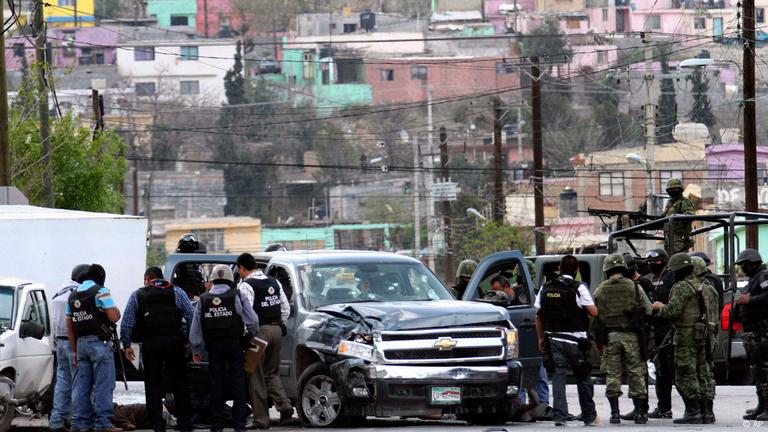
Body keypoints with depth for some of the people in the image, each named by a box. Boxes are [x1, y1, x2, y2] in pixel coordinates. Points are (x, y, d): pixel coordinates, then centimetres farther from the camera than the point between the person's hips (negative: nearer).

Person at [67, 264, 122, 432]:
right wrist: (116, 310, 9)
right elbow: (114, 317, -15)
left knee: (82, 386, 10)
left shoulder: (73, 295, 15)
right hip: (100, 343, -7)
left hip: (81, 343, 7)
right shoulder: (100, 291, -7)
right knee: (103, 385, -6)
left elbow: (69, 326, 16)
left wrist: (75, 350, 19)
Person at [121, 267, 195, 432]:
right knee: (179, 383, 8)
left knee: (152, 384, 5)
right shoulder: (177, 292, 6)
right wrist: (190, 340, 5)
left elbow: (126, 323, 1)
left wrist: (126, 345, 6)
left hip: (150, 344, -1)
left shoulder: (137, 296, 5)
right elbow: (191, 317, 1)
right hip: (174, 342, 1)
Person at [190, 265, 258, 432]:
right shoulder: (236, 297, -7)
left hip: (214, 347, 2)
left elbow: (195, 328, 4)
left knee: (216, 385, 7)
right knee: (238, 383, 4)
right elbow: (252, 321, -8)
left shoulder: (203, 300, 1)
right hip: (235, 345, -2)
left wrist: (196, 350, 13)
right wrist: (251, 337, 11)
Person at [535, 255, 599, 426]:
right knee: (583, 377, 9)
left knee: (558, 375, 3)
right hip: (575, 340, -3)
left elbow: (538, 316, 8)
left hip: (554, 339, 3)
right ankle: (590, 417, 17)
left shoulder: (545, 288, 5)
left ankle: (560, 415, -8)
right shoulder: (578, 288, -9)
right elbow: (593, 312, -10)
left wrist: (541, 338, 16)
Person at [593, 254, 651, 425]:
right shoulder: (634, 287, 0)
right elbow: (648, 311, -2)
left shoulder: (600, 290, 3)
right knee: (636, 374, 5)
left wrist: (597, 340, 13)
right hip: (631, 336, 0)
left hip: (609, 337, 0)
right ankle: (640, 413, 4)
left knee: (612, 375, 5)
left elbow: (594, 316, 4)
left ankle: (614, 413, 2)